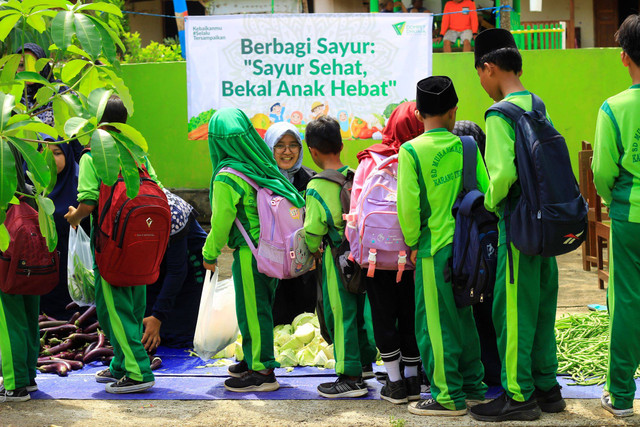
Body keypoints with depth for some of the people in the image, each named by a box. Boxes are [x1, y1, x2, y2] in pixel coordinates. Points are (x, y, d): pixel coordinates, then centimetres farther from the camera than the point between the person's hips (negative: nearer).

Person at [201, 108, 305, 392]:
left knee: (252, 310, 1)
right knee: (260, 307, 19)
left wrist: (210, 254, 3)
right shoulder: (265, 167, 3)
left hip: (250, 252, -7)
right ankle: (255, 359, 32)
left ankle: (262, 372, 7)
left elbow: (221, 222, -12)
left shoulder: (226, 178, -17)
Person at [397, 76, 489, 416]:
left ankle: (449, 397, 9)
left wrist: (413, 243, -1)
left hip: (434, 248, -5)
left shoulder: (411, 150, -11)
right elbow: (485, 191, 4)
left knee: (436, 323, 4)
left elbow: (408, 206, -15)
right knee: (463, 317, 18)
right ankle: (473, 387, 27)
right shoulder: (465, 146, 1)